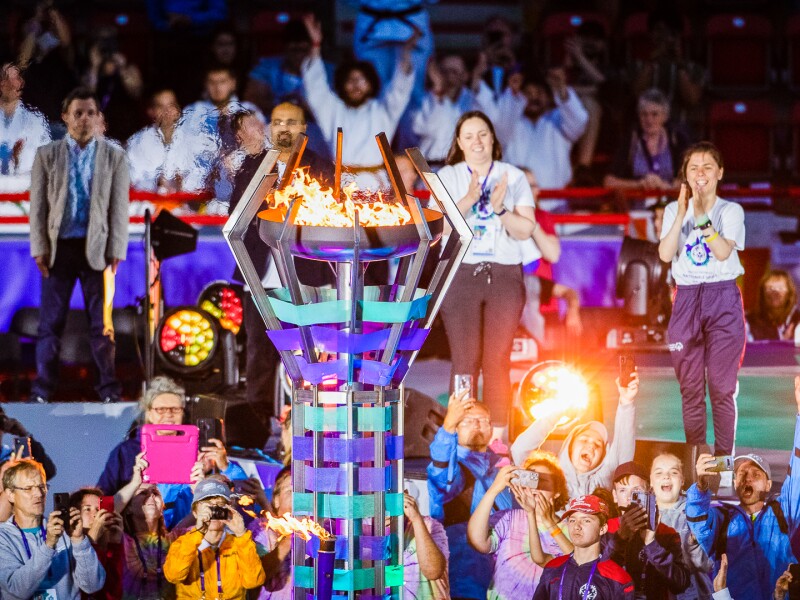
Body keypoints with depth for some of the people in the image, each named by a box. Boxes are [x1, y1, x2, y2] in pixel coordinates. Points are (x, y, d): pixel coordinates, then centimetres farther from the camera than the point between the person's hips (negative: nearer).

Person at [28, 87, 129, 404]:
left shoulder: (114, 157, 5)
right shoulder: (46, 155, 5)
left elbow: (119, 208, 2)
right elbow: (37, 205, 4)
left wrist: (116, 251, -4)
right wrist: (39, 249, -3)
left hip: (96, 249, 0)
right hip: (59, 247, 0)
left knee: (101, 325, 3)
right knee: (50, 323, 2)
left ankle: (109, 391, 9)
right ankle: (42, 392, 7)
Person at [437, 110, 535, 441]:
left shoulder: (513, 177, 10)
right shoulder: (446, 177, 9)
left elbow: (526, 230, 3)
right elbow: (440, 226, -4)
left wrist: (500, 209, -13)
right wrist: (469, 200, -19)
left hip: (504, 274, 1)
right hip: (460, 274, 0)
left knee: (497, 360, -2)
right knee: (465, 360, -5)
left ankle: (498, 436, 0)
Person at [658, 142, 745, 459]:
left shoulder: (731, 211, 2)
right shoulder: (674, 210, 8)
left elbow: (723, 252, -14)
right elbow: (665, 254, -6)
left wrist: (701, 215, -21)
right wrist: (682, 214, -14)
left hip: (723, 299, -2)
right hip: (687, 299, 2)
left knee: (722, 387, -3)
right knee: (690, 388, 5)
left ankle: (723, 457, 2)